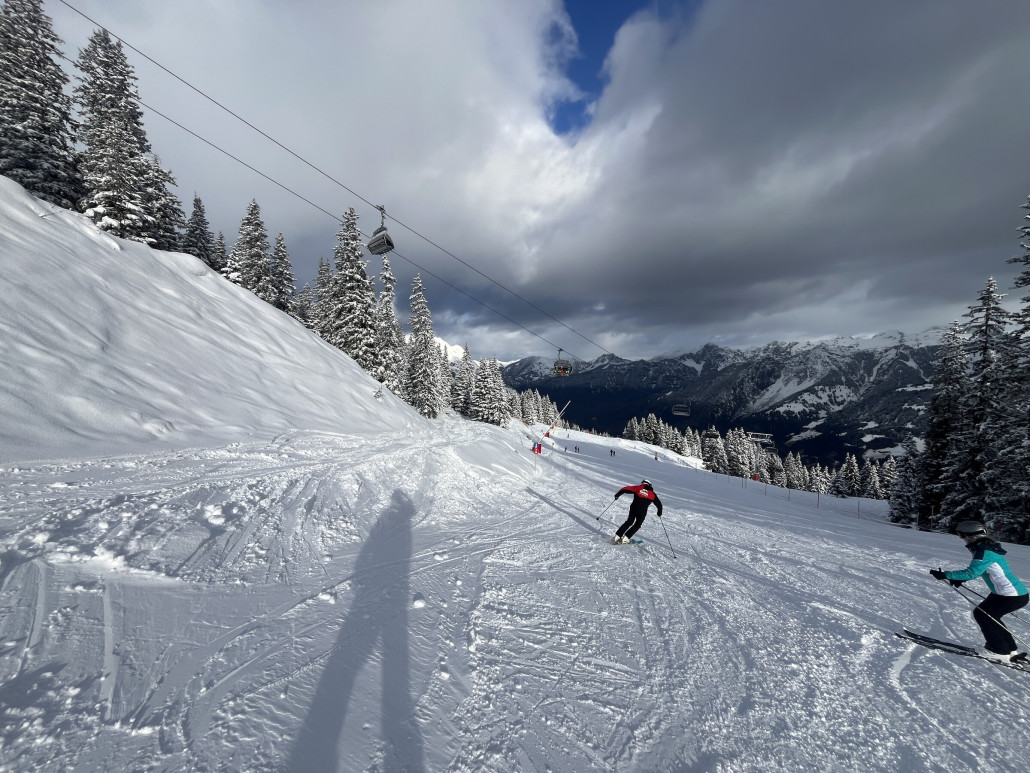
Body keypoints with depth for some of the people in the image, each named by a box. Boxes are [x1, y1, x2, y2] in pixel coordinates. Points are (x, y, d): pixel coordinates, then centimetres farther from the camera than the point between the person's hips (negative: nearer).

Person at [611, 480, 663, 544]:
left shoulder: (638, 488, 12)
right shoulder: (652, 494, 12)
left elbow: (626, 489, 5)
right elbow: (658, 503, 13)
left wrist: (617, 494, 13)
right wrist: (659, 512, 28)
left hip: (633, 508, 2)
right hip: (642, 512, -1)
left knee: (629, 522, 20)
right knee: (637, 525, 17)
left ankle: (617, 536, 16)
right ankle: (625, 538, 6)